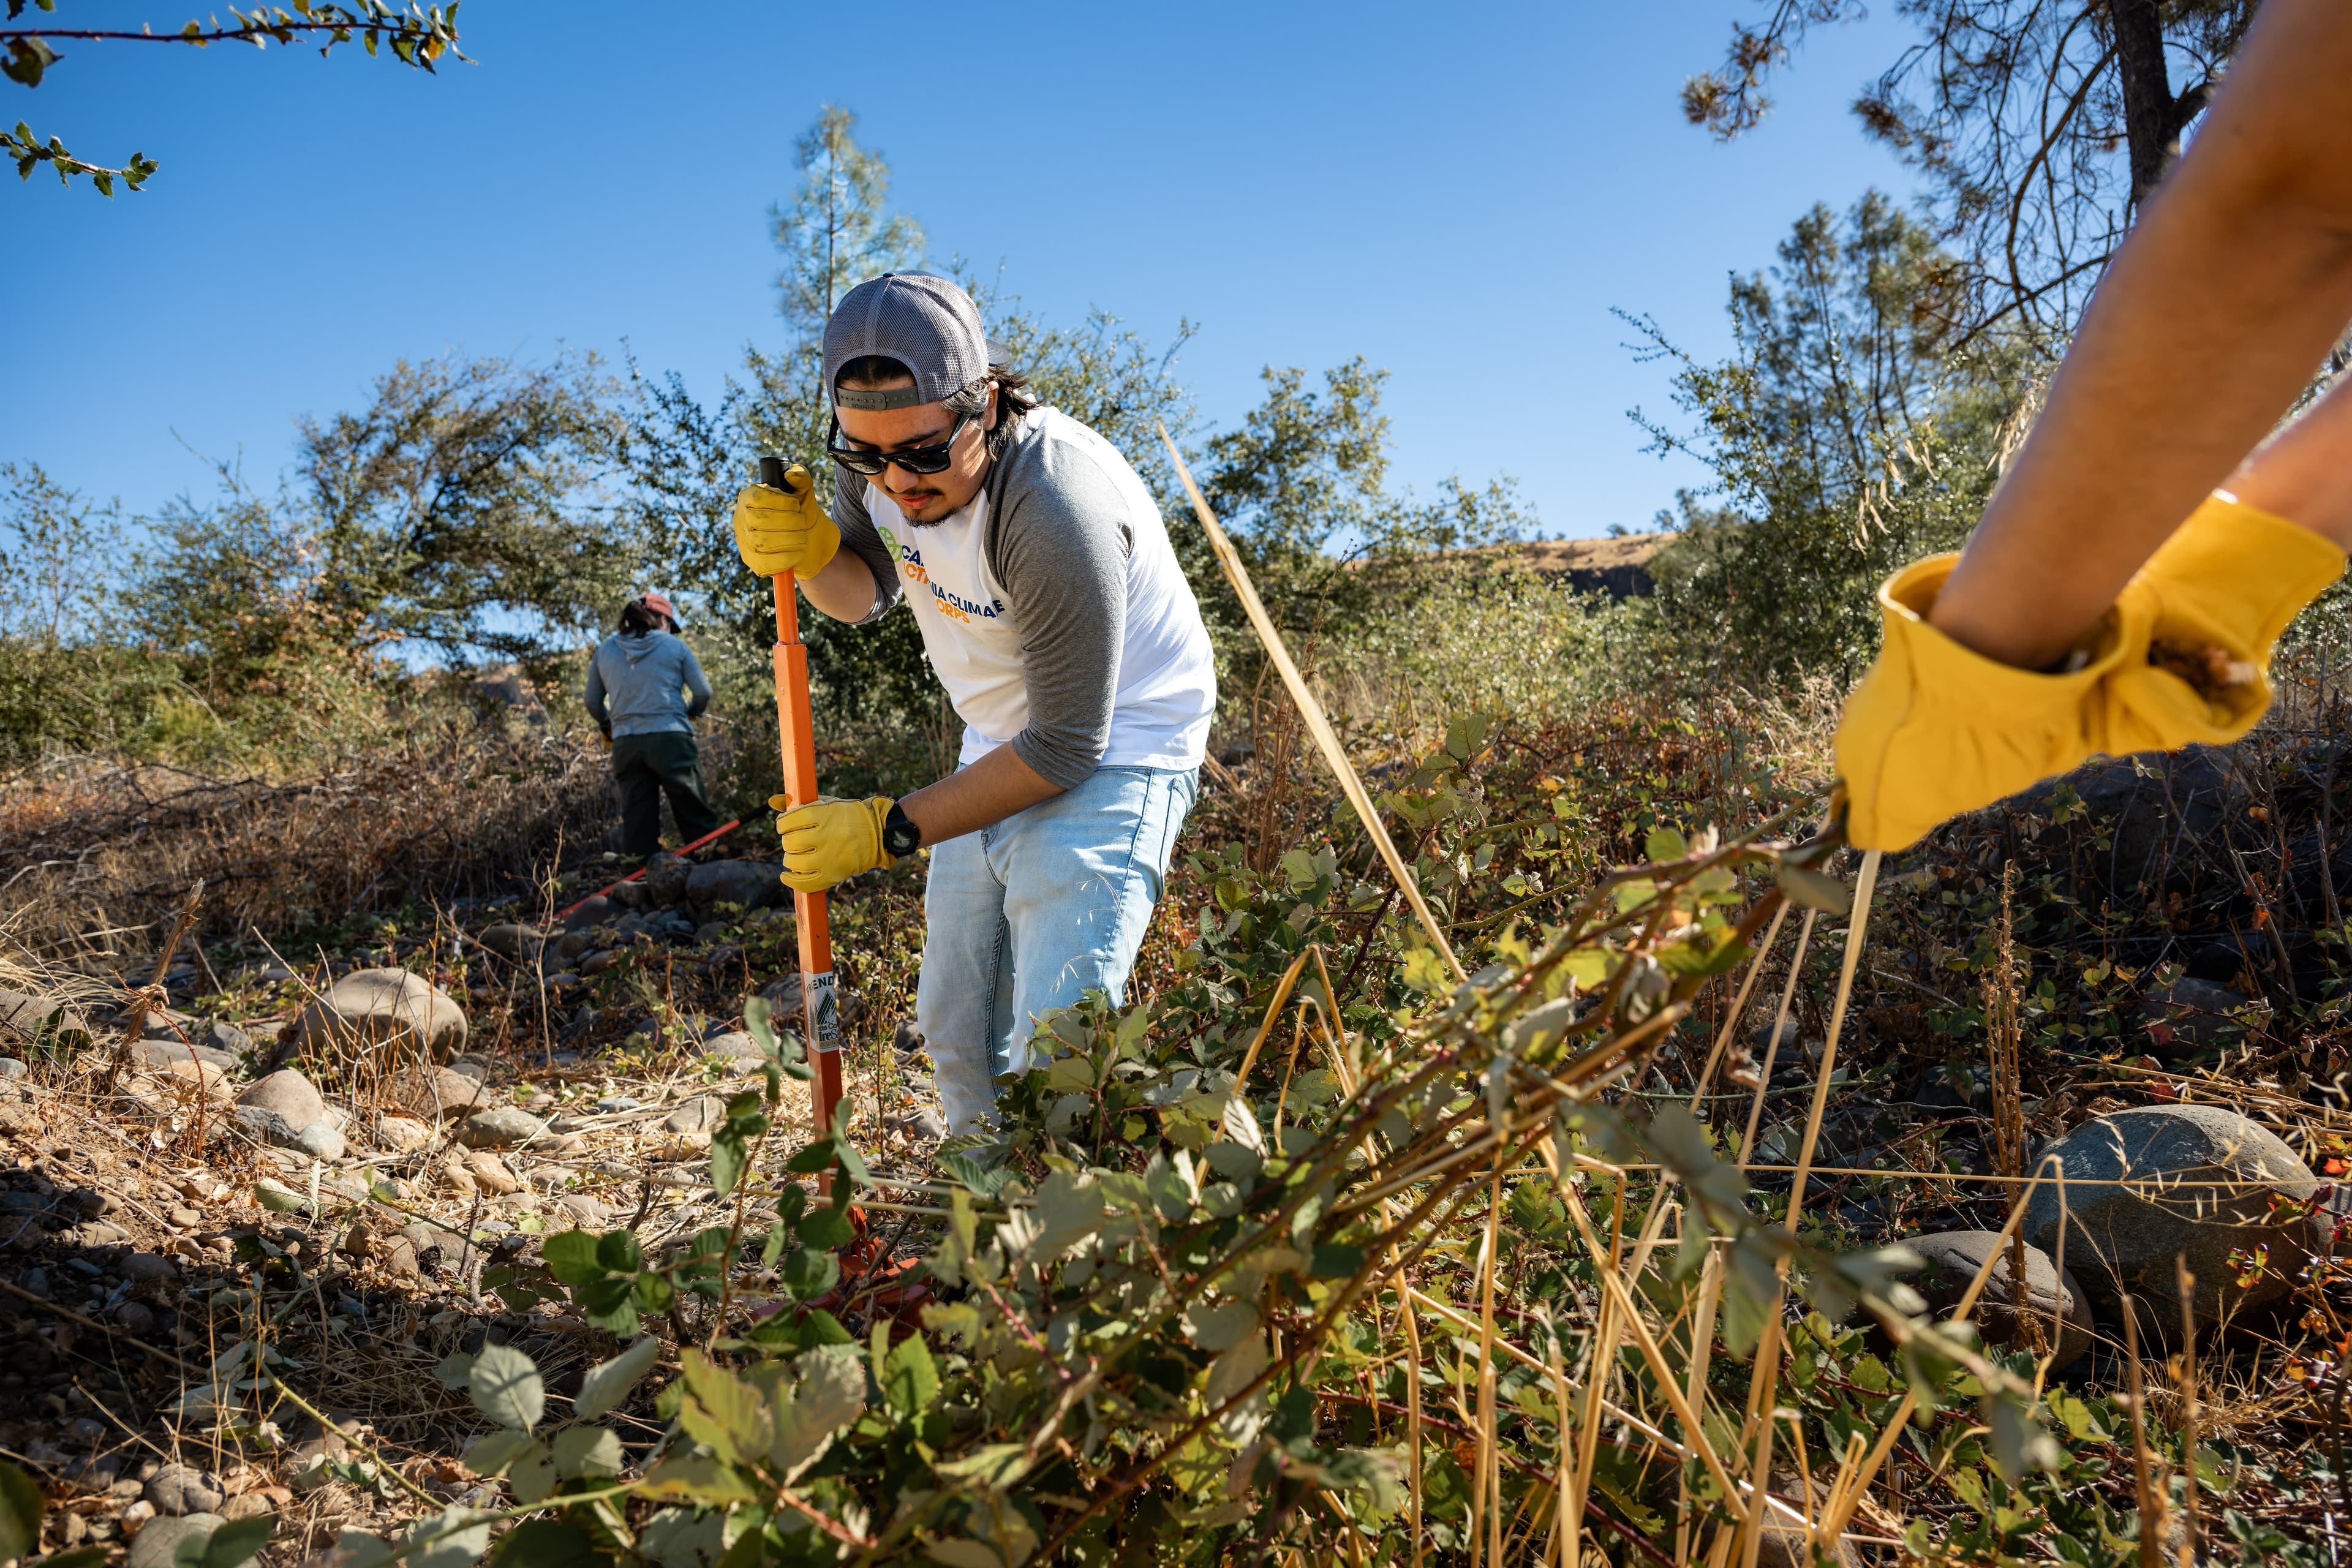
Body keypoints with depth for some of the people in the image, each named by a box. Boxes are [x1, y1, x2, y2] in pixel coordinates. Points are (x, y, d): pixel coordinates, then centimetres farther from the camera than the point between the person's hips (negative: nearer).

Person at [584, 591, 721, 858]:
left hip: (625, 744, 3)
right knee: (696, 819, 3)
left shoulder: (605, 650, 12)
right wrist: (692, 713, 25)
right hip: (671, 739, -3)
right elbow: (703, 692, 4)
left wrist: (607, 726, 36)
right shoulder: (674, 646, 4)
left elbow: (593, 702, 18)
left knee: (637, 825, 6)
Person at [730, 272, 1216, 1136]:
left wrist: (891, 830, -25)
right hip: (999, 741, 8)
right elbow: (866, 593, 7)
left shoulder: (1054, 510, -33)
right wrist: (809, 551, -17)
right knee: (955, 1031, 15)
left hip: (1111, 751, -8)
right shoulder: (883, 457, -11)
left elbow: (1068, 747, -26)